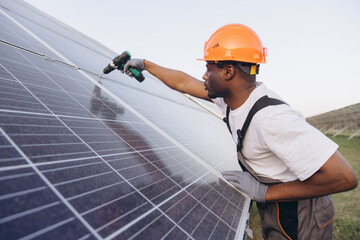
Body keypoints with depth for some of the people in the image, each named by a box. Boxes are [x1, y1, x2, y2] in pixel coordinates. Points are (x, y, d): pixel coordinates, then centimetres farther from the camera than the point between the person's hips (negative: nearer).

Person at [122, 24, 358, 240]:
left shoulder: (270, 117, -35)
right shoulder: (233, 94, -8)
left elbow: (344, 177, -33)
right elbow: (183, 82, 4)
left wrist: (264, 192, -28)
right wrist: (145, 64, 10)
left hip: (298, 221, -7)